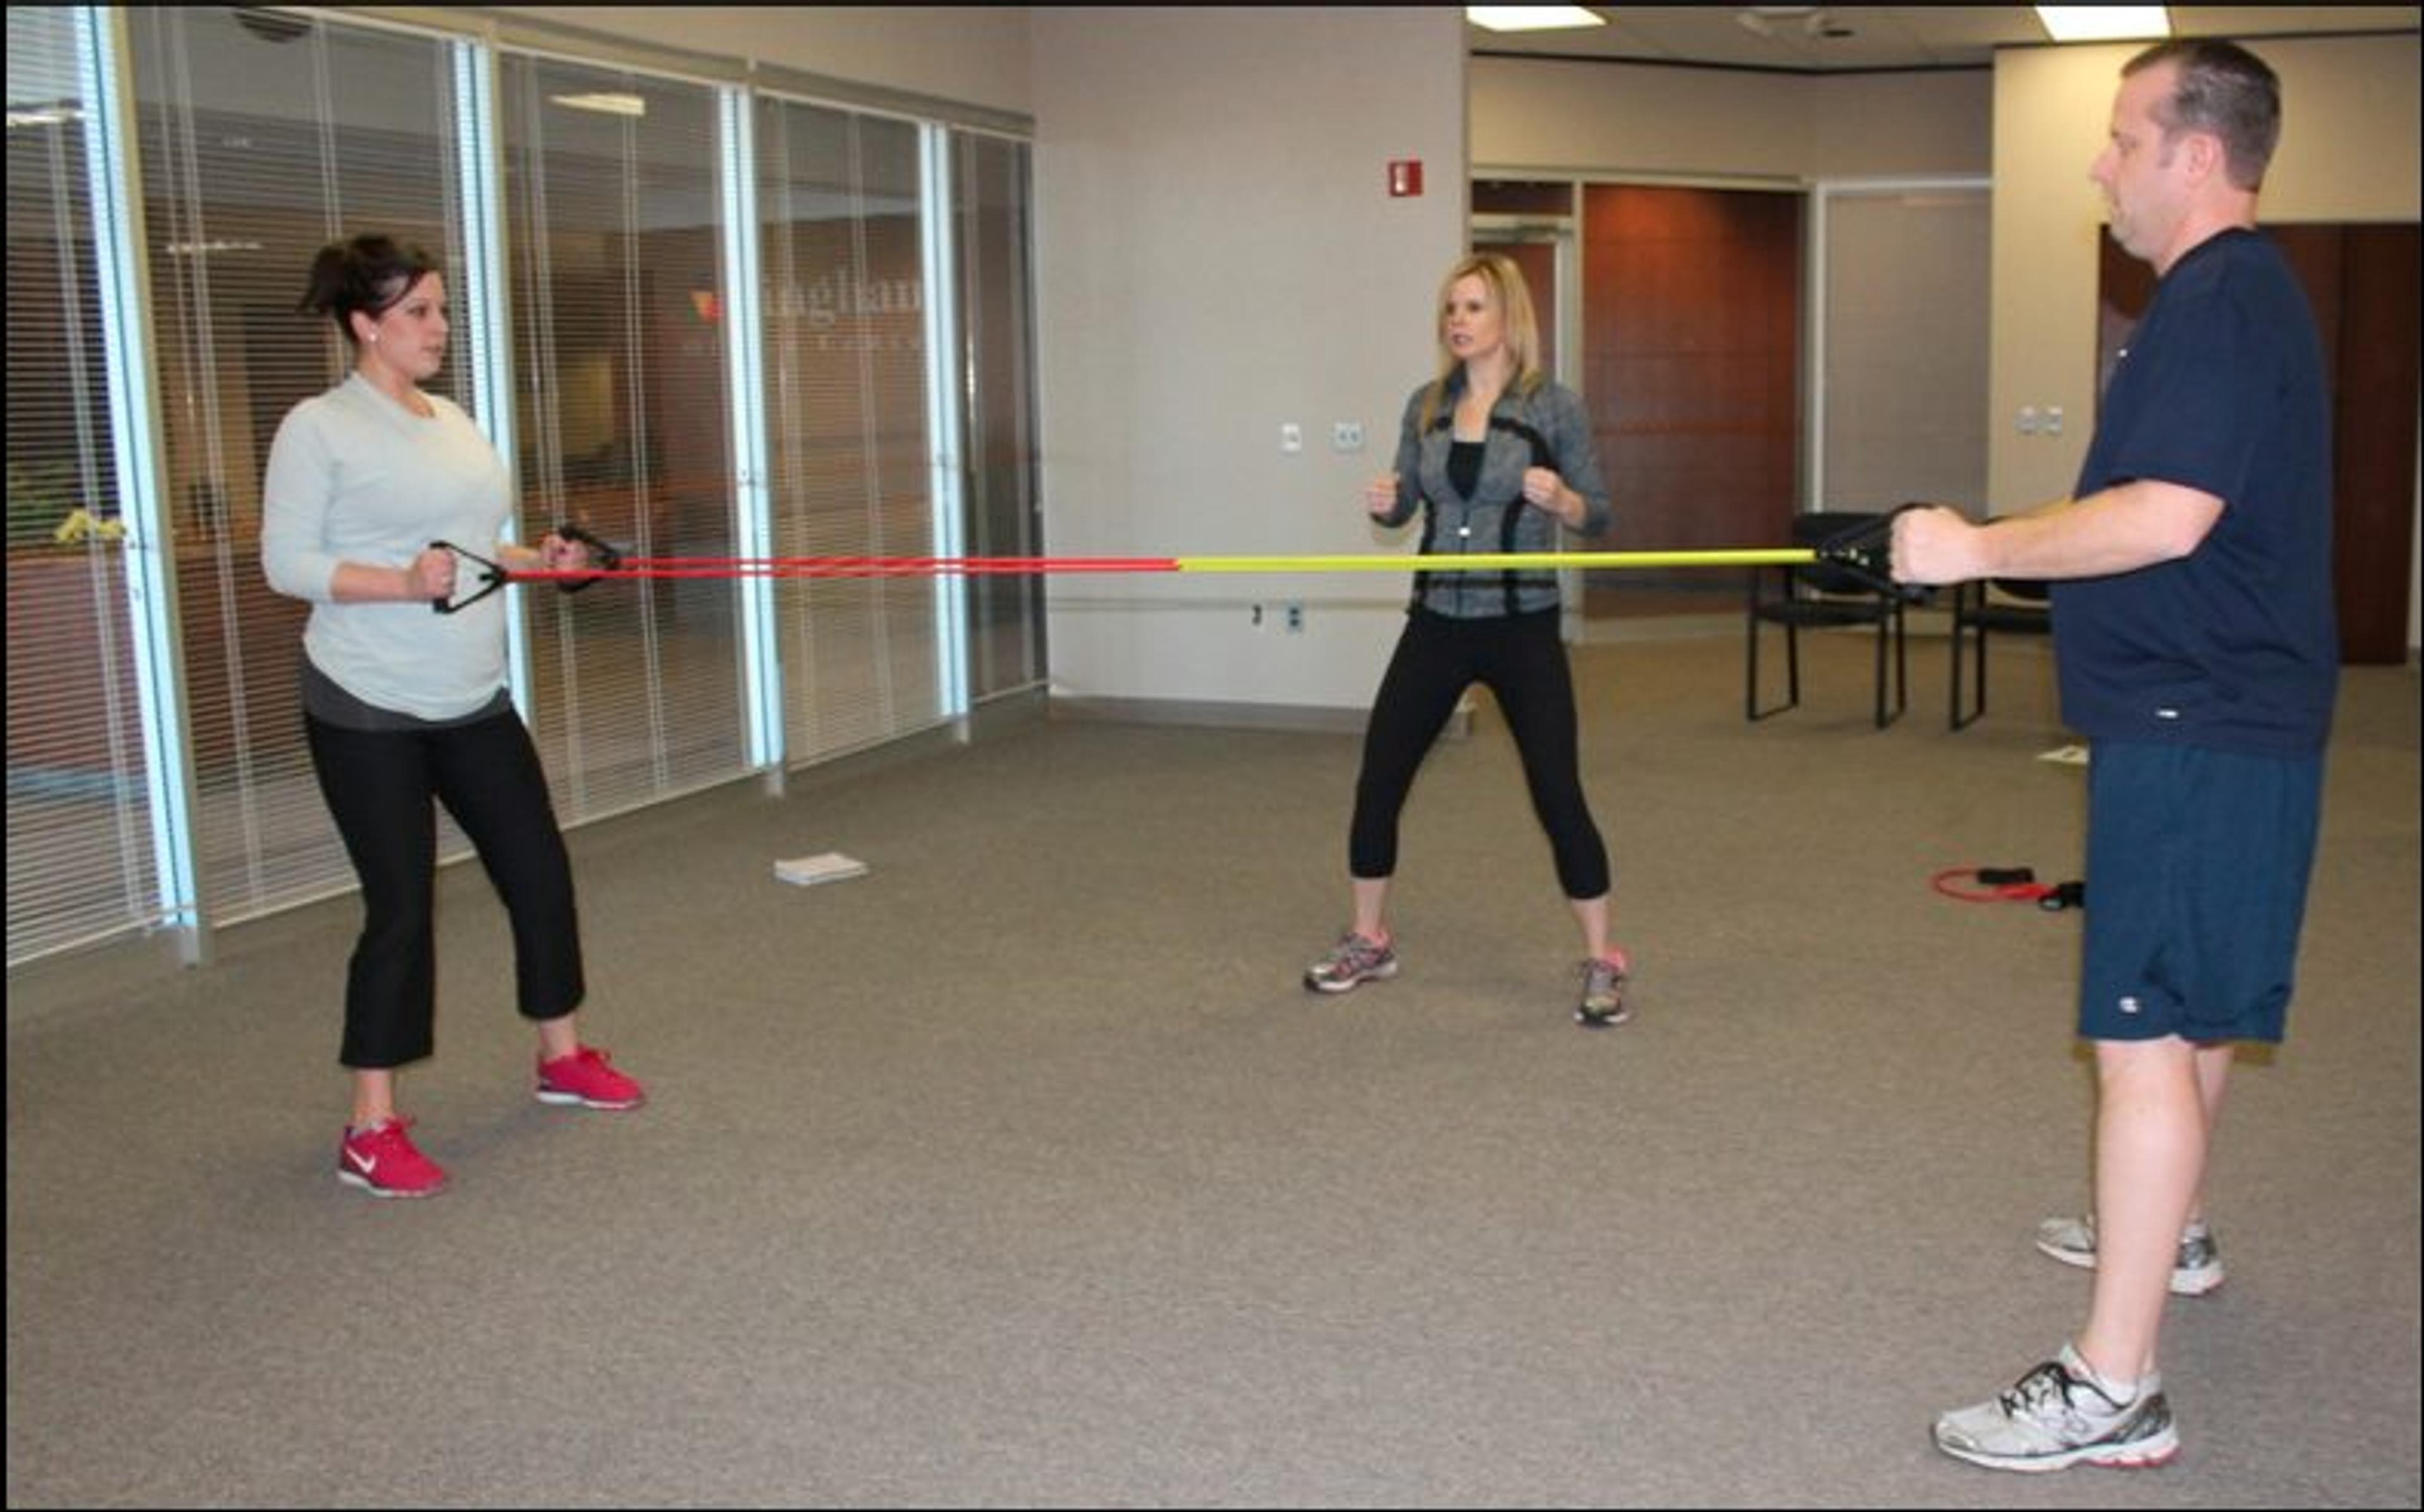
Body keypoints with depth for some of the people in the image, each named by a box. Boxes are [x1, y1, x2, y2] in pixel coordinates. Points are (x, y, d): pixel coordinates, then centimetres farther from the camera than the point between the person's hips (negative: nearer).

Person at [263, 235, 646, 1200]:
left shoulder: (455, 424, 12)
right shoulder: (320, 428, -9)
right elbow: (287, 562, -13)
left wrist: (540, 561, 1)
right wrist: (403, 582, -27)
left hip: (473, 702, 7)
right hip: (367, 709, -7)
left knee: (539, 868, 11)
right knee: (402, 904, -5)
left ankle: (562, 1056, 31)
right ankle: (371, 1129, 7)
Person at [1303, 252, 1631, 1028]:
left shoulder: (1554, 405, -6)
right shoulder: (1427, 404, 5)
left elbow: (1598, 515, -3)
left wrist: (1560, 499, -24)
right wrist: (1383, 503, -10)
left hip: (1522, 628, -4)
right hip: (1437, 623, 4)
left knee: (1557, 794, -4)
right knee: (1378, 779, 7)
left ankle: (1602, 963, 11)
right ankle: (1368, 942, 25)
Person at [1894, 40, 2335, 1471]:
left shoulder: (2221, 300, -18)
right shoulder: (2239, 292, 16)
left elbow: (2168, 515, -29)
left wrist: (1980, 547, -20)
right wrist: (1998, 549, 21)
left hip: (2198, 732, -11)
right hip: (2218, 713, 11)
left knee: (2147, 1034, -11)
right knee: (2191, 1010, 26)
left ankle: (2114, 1390, -8)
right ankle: (2168, 1229, 46)